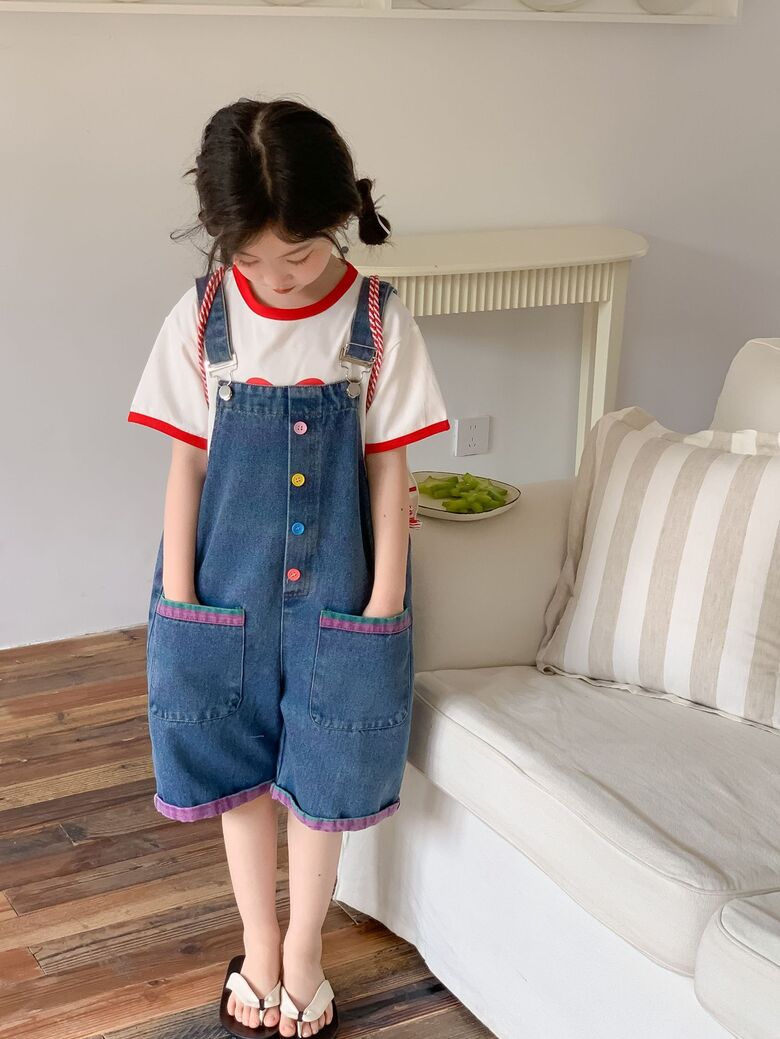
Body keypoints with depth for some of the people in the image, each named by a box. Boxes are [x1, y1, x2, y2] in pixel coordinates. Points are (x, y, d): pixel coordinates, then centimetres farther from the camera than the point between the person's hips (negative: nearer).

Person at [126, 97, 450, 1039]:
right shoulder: (200, 320, -8)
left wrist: (384, 601, -6)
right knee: (240, 773, 14)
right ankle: (258, 950, 36)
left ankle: (303, 957, 33)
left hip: (335, 591, -1)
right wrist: (178, 600, -4)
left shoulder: (378, 322, -10)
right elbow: (187, 464, -3)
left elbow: (388, 469, -6)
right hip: (229, 587, 1)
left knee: (317, 779, 11)